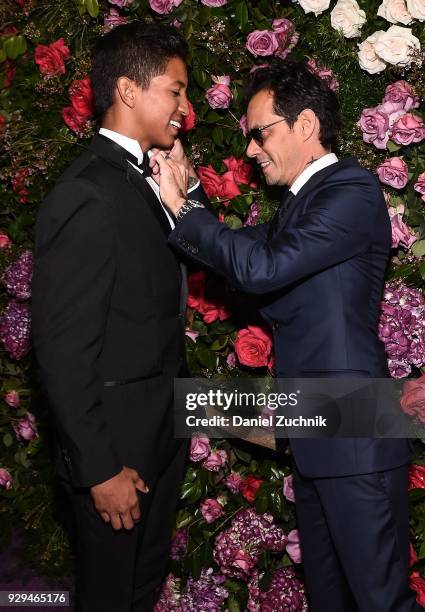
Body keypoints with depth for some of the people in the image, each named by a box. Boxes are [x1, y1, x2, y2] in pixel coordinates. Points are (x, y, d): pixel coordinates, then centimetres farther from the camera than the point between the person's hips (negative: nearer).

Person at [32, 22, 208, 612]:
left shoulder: (141, 180, 5)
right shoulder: (87, 195, -24)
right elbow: (62, 348, -24)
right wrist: (100, 469, -20)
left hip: (161, 432, 9)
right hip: (117, 447, -8)